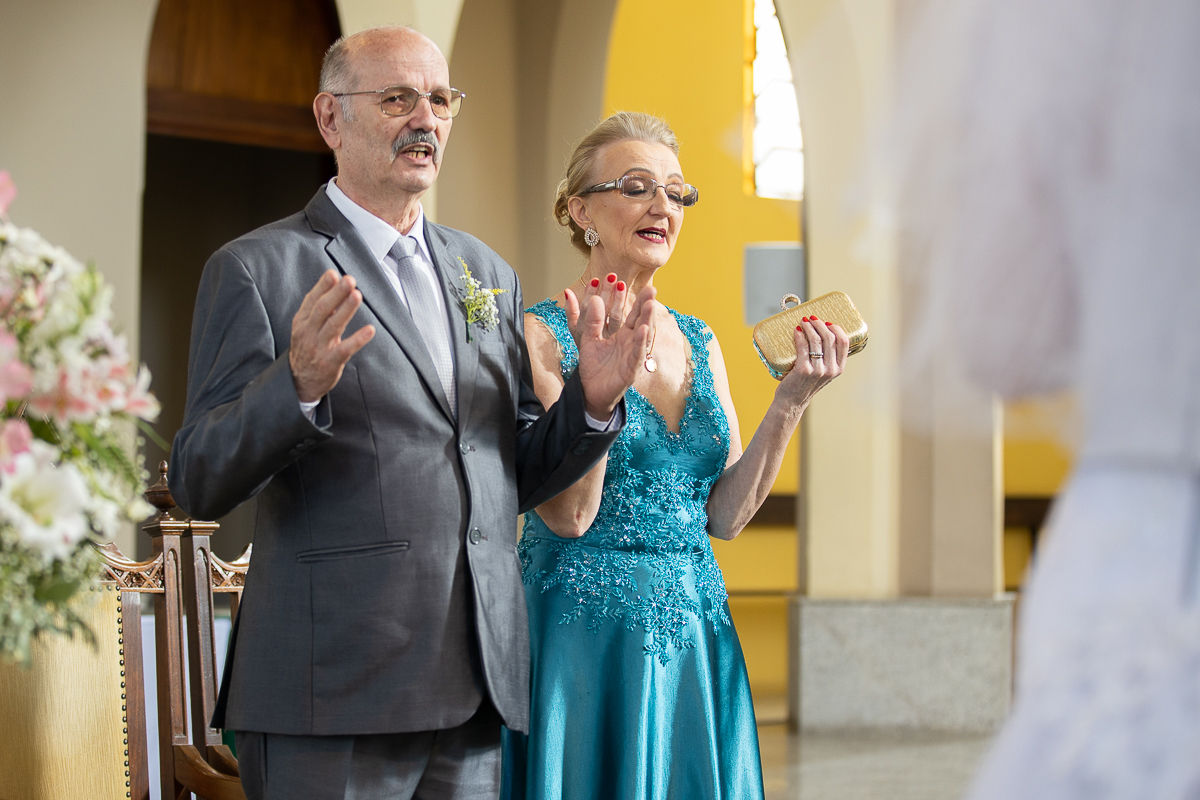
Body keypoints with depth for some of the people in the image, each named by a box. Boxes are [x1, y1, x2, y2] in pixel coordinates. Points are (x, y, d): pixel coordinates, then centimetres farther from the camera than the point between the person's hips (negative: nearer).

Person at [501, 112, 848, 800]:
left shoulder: (699, 343, 12)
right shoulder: (542, 334, -7)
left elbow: (725, 515, 7)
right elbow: (568, 516, -15)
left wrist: (791, 400, -1)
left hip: (695, 632, 6)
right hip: (582, 632, -6)